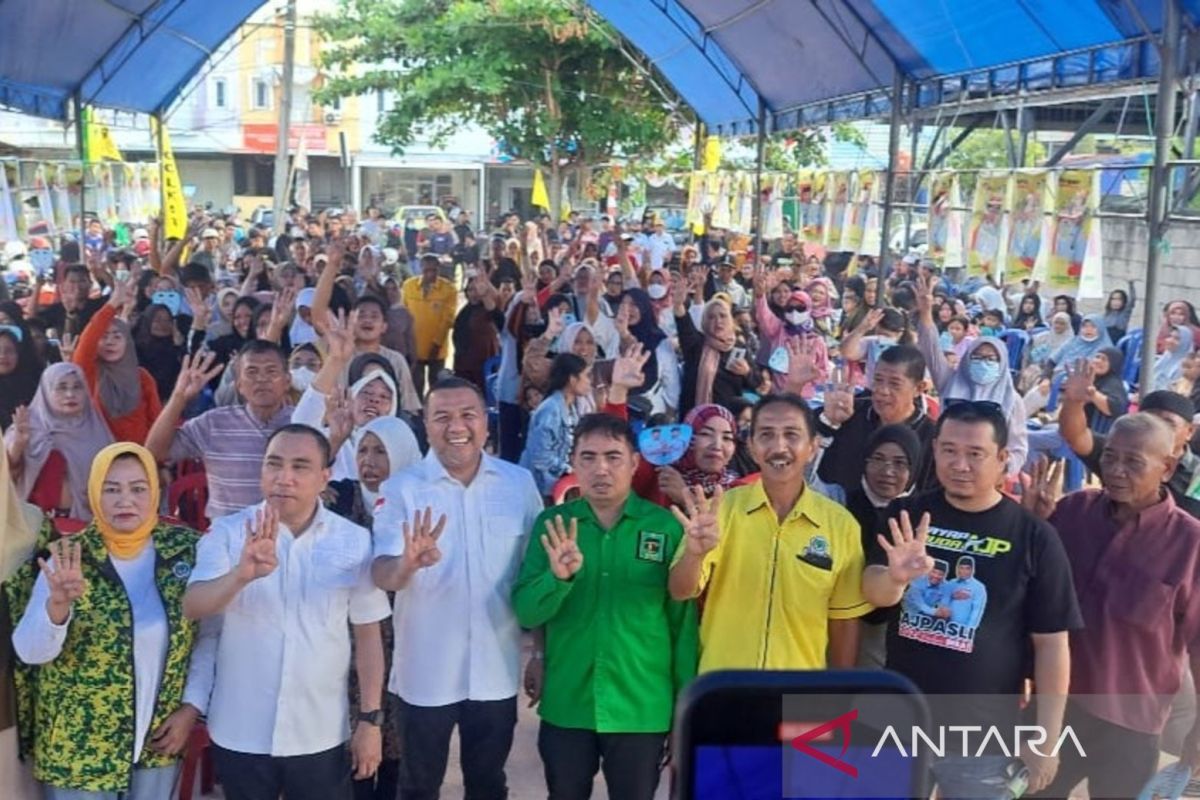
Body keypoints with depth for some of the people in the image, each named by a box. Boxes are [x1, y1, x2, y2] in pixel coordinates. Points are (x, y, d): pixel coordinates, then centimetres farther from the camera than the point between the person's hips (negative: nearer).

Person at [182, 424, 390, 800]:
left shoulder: (355, 541, -4)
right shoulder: (228, 532, -6)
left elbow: (367, 635, 1)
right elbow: (192, 607, -19)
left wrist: (370, 720, 1)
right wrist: (242, 574, -38)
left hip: (320, 737, 0)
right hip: (240, 735, 0)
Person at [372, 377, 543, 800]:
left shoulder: (520, 483, -3)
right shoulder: (400, 488, -10)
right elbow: (381, 572, -20)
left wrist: (540, 653, 7)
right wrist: (407, 564, -43)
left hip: (496, 672, 2)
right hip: (425, 673, -2)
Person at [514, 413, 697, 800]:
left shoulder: (667, 526, -7)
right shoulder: (551, 524, -3)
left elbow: (683, 621, -1)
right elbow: (526, 613, -6)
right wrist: (557, 576, -26)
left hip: (643, 710, -1)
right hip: (564, 707, 2)